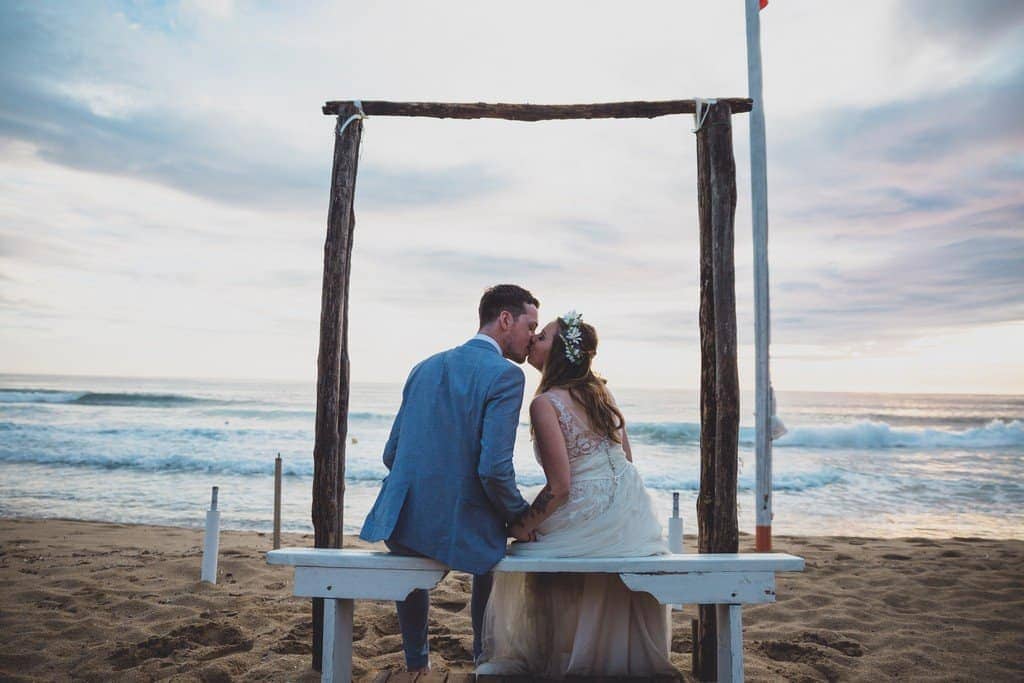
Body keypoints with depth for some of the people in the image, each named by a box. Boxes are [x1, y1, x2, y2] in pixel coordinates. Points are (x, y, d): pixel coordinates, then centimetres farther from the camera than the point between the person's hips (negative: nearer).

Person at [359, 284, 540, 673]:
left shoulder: (425, 367, 9)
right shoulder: (505, 375, -11)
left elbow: (391, 455, 11)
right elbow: (493, 469, -19)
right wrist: (522, 517, -2)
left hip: (400, 524, 5)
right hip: (459, 531, -5)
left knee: (411, 557, 38)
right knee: (488, 555, 30)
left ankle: (416, 659, 45)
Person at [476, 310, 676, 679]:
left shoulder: (546, 403, -16)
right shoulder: (601, 390, 6)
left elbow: (559, 487, -19)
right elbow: (626, 458, 12)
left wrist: (522, 526, -5)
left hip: (589, 520, -7)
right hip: (633, 515, 7)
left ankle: (551, 662, 31)